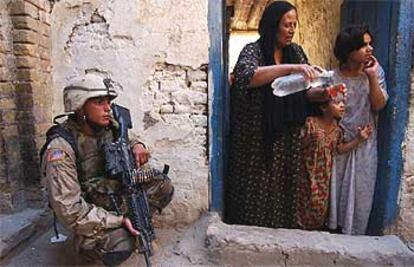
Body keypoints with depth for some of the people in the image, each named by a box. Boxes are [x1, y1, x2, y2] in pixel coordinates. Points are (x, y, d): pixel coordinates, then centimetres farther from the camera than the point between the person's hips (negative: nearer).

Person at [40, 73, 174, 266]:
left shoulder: (109, 127, -8)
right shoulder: (61, 149, -27)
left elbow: (124, 141, 15)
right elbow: (69, 210, -29)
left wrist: (136, 145, -11)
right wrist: (119, 220, -26)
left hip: (118, 194, 6)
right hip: (89, 216, -5)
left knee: (163, 186, -7)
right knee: (121, 245, -29)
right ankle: (88, 245, 5)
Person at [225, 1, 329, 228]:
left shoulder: (296, 51, 10)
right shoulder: (253, 50, -6)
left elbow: (304, 92, 10)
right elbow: (246, 76, -28)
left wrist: (323, 94, -10)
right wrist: (291, 68, -31)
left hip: (288, 139, 5)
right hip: (257, 140, -4)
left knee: (284, 191, 12)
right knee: (257, 193, 5)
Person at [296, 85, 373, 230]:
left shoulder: (336, 127, -1)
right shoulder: (310, 122, -16)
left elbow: (340, 149, 3)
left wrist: (359, 139, -3)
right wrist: (310, 140, -31)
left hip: (324, 174, 5)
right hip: (308, 172, -5)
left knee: (321, 204, 16)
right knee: (306, 204, 5)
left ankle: (317, 228, 36)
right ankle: (301, 229, 26)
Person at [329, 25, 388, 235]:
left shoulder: (375, 71, -1)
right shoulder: (333, 76, -7)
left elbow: (379, 105, -9)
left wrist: (372, 77, -16)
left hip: (365, 145, 2)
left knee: (360, 193, 10)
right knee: (334, 192, 10)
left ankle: (354, 236, 30)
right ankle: (332, 231, 31)